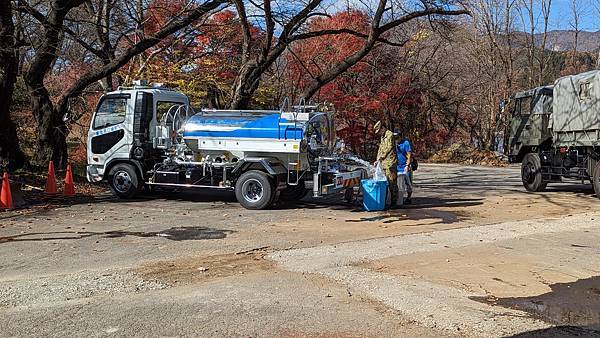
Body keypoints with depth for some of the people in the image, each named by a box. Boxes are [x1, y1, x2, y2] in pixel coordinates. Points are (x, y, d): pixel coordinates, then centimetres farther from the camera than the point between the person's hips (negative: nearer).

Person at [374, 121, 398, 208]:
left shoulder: (390, 135, -8)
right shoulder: (382, 137, 20)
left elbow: (389, 148, -15)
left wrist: (381, 157, -13)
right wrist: (378, 160, 13)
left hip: (390, 162, -9)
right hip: (383, 163, 9)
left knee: (392, 183, -6)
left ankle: (394, 201, -3)